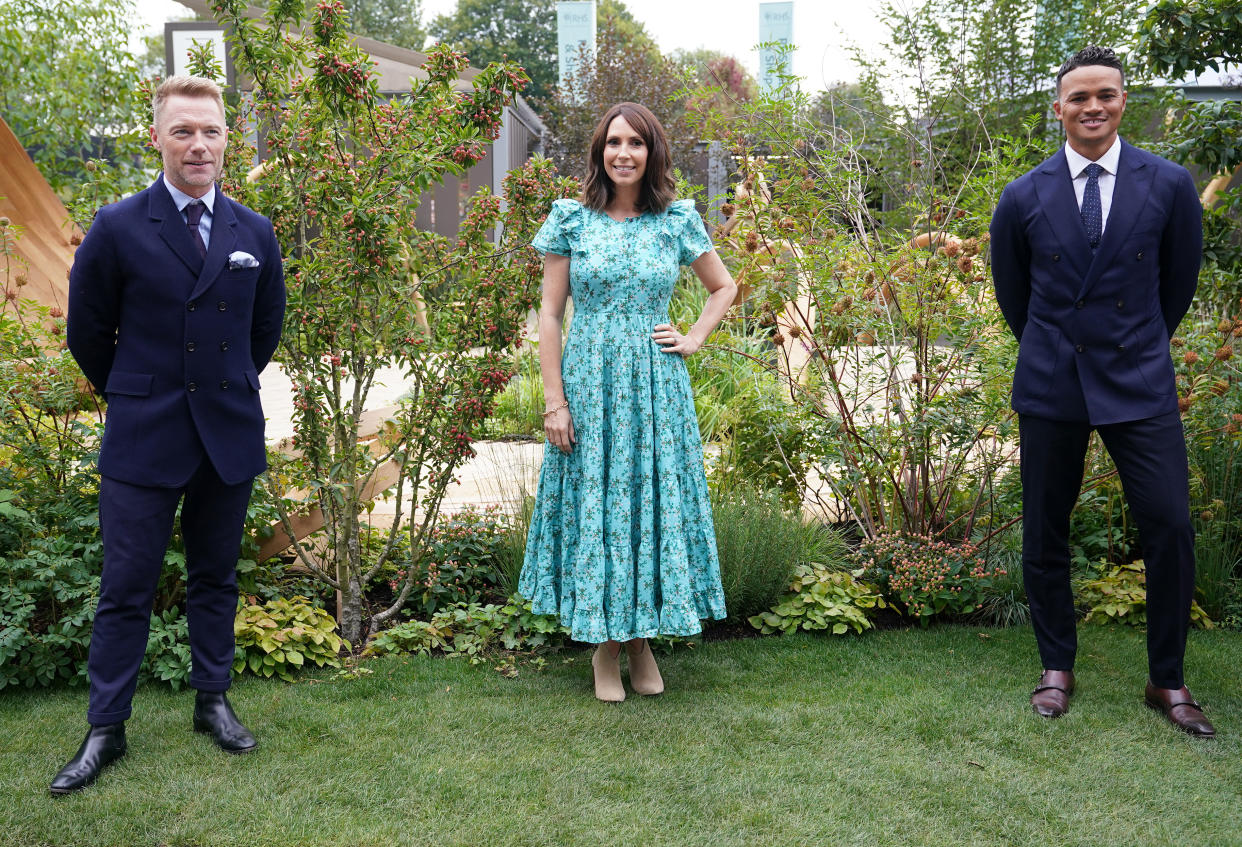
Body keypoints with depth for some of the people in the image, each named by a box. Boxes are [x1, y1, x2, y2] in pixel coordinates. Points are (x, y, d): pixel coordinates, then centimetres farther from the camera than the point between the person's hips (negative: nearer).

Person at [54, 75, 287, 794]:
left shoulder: (255, 233, 4)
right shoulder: (118, 228, -6)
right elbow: (88, 331, 4)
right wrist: (130, 396, 12)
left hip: (231, 434, 3)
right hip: (145, 438, -3)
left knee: (216, 578, 14)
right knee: (127, 588, 3)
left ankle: (213, 700, 28)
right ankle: (107, 728, 15)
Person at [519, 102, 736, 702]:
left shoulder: (677, 221, 4)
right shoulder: (571, 220, 0)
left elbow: (725, 287, 18)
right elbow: (549, 315, -1)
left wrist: (694, 339, 3)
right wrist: (554, 400, -7)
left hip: (655, 386, 1)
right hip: (589, 384, -1)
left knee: (653, 496, 5)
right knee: (594, 502, 4)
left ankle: (643, 641, 21)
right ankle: (605, 645, 18)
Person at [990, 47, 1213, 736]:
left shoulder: (1169, 185, -2)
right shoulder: (1023, 198, 0)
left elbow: (1179, 282, 11)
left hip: (1139, 386, 0)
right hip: (1051, 387, 1)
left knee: (1170, 528, -5)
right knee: (1045, 533, 6)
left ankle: (1167, 681, 13)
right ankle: (1057, 668, 24)